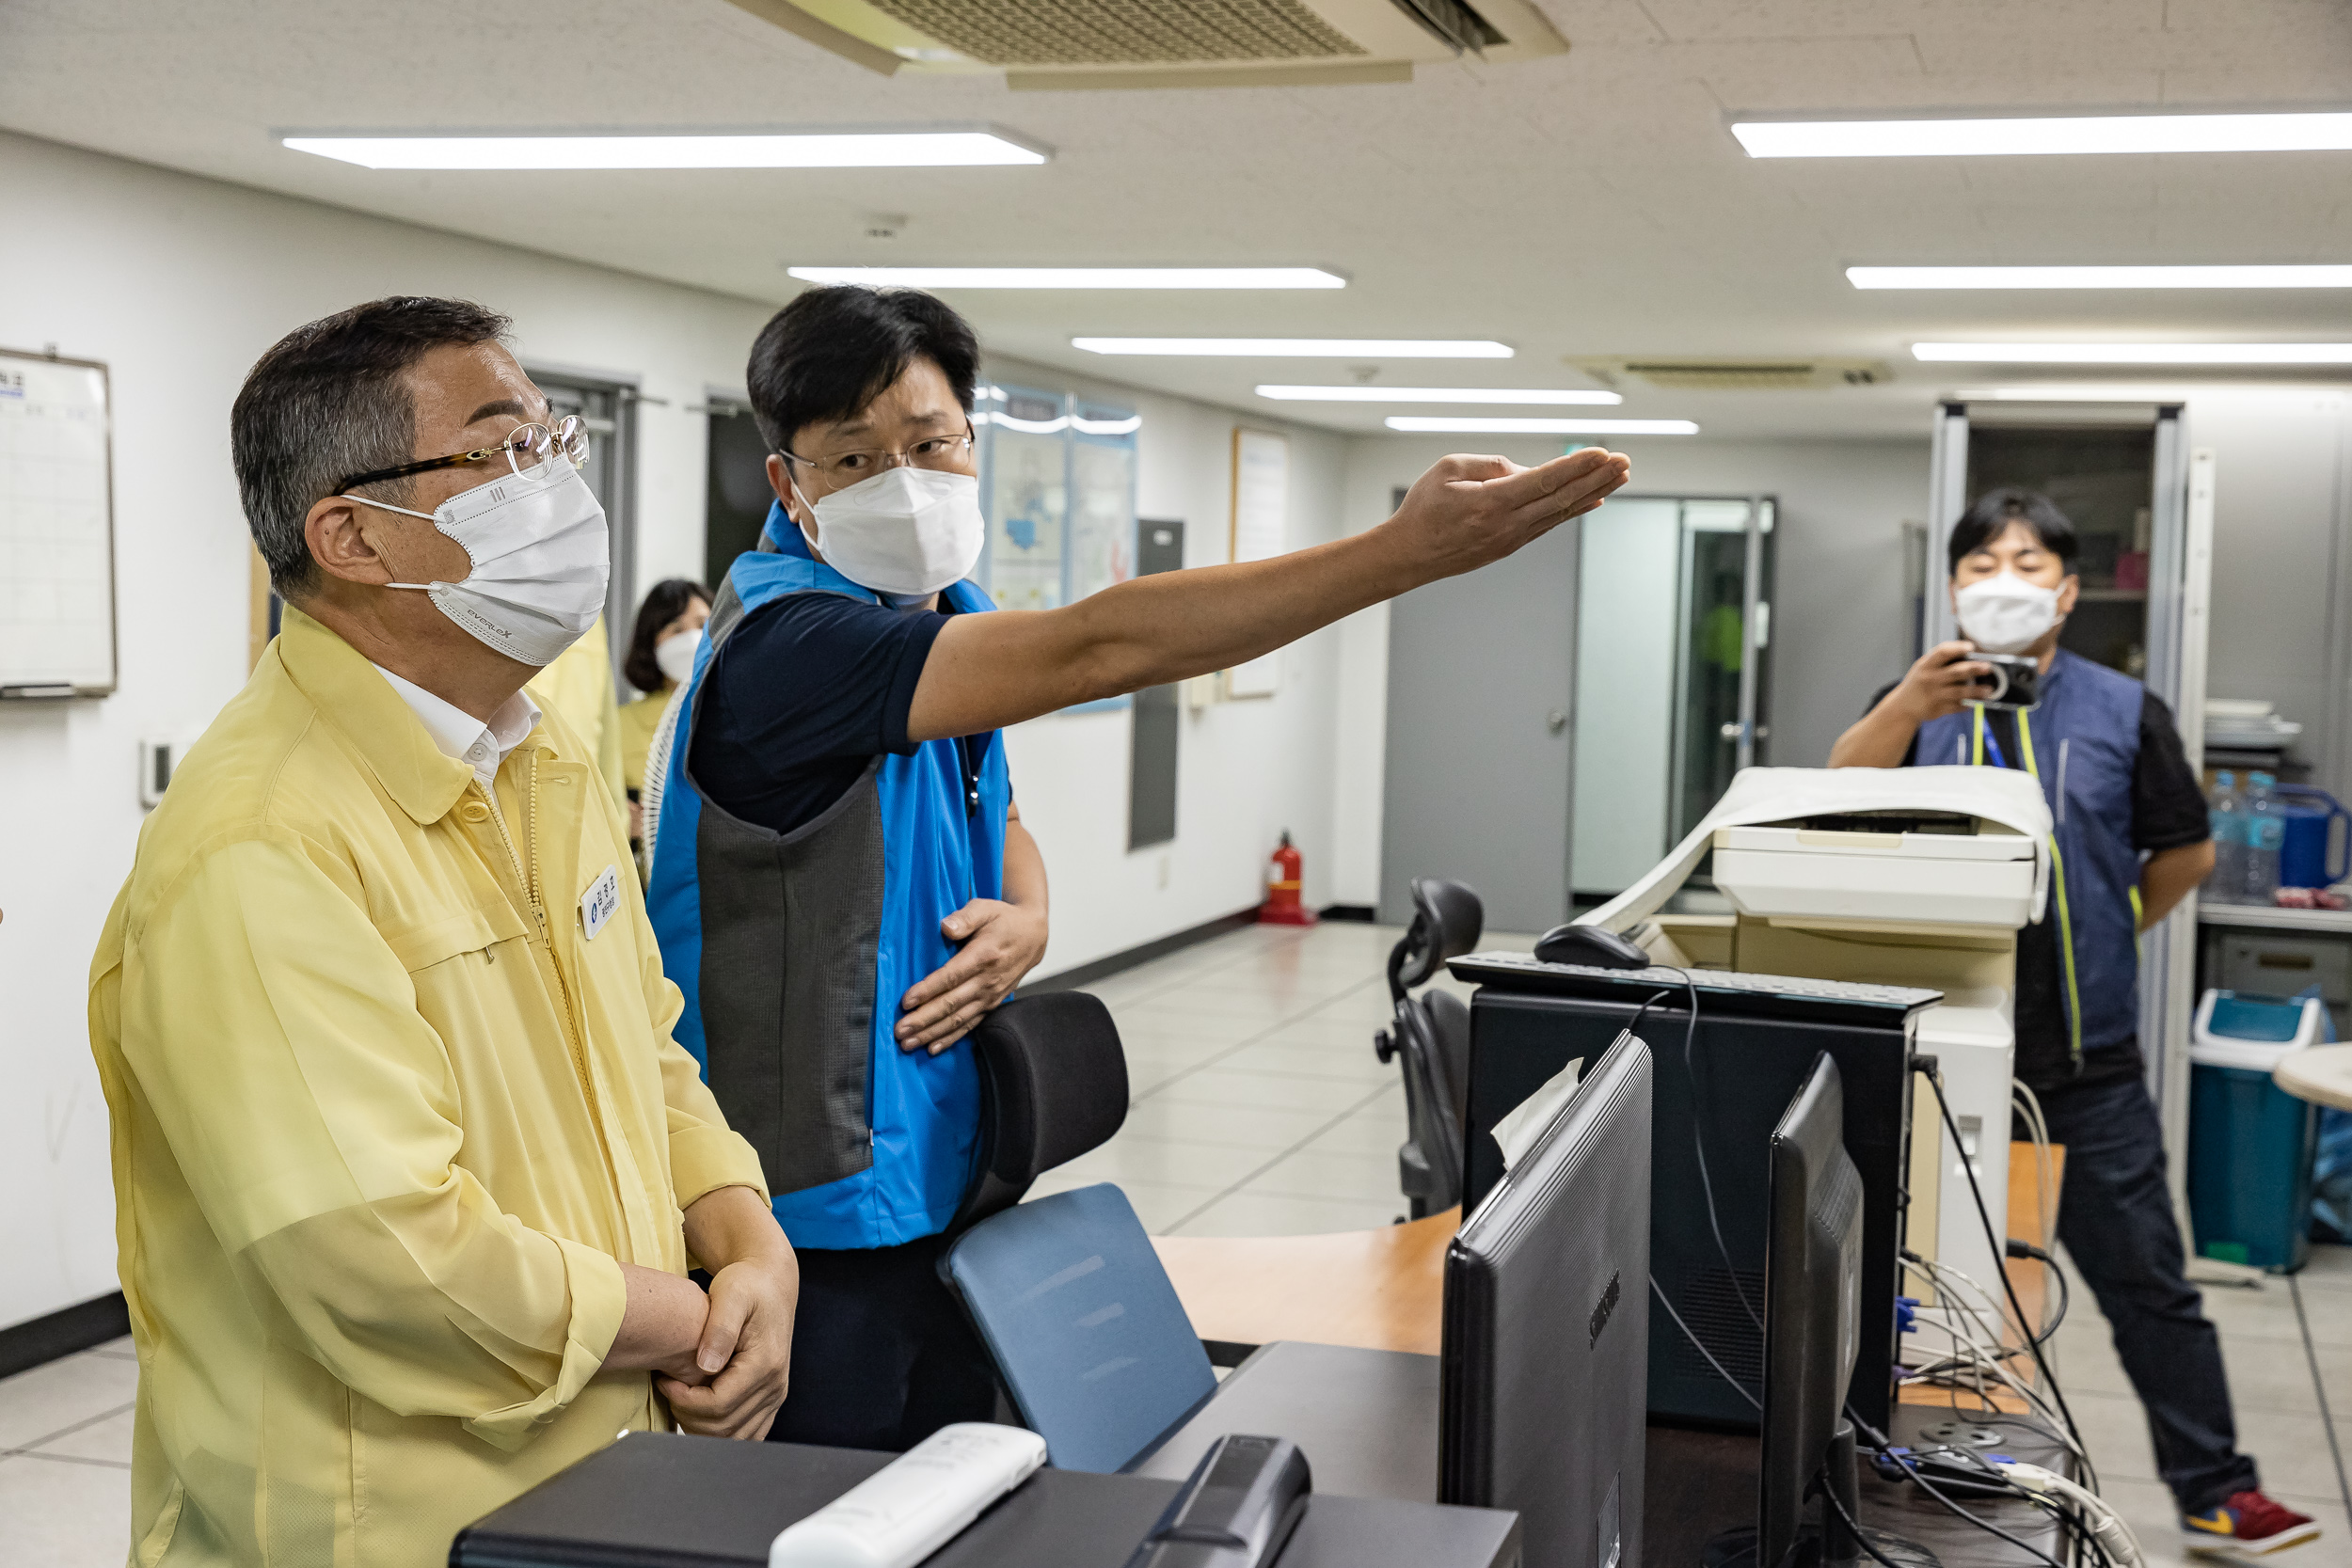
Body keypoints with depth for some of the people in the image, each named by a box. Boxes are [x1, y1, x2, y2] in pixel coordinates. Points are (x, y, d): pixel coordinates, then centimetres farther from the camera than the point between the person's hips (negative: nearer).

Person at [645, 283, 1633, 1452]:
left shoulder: (946, 608, 8)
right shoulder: (788, 638, -22)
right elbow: (1095, 650, -34)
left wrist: (1024, 920, -6)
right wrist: (1408, 551, -37)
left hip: (943, 1184, 8)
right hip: (813, 1214, -8)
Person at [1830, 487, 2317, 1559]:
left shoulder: (2122, 712, 3)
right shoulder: (1917, 706, 2)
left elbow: (2187, 853, 13)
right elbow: (1839, 798, -19)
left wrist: (2107, 934, 7)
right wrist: (1909, 707, -36)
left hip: (2085, 1061, 0)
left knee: (2147, 1283, 4)